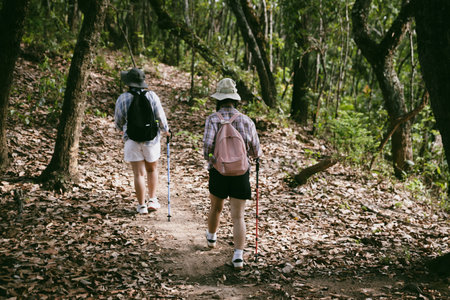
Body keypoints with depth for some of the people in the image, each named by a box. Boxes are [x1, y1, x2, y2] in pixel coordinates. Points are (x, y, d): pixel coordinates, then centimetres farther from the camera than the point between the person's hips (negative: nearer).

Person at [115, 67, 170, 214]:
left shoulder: (122, 99, -8)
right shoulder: (151, 96, -7)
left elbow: (118, 121, 1)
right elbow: (161, 117, -3)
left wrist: (122, 129, 25)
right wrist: (165, 130, 17)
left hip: (132, 140, -1)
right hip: (151, 138, 1)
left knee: (139, 174, 4)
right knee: (152, 170, 21)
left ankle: (141, 206, 9)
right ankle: (152, 200, 21)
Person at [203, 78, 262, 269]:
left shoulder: (213, 119, -8)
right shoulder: (247, 121, -1)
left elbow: (207, 145, -21)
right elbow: (256, 152, 3)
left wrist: (208, 159, 1)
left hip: (219, 173, 0)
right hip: (241, 173, 0)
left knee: (216, 208, 25)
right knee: (238, 217, 0)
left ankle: (211, 238, 49)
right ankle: (238, 256, -10)